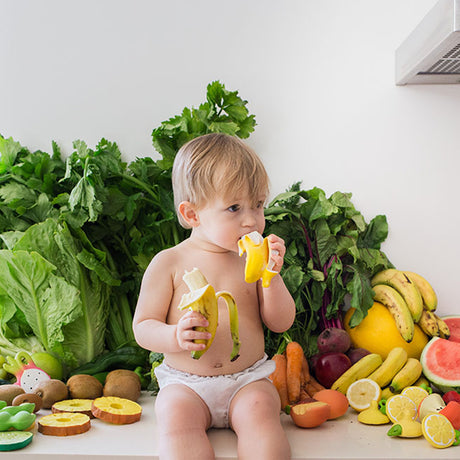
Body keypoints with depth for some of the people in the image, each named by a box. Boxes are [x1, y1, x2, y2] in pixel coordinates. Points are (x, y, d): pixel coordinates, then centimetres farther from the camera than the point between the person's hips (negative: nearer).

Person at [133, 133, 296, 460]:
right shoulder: (170, 263, -2)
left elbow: (281, 323, 4)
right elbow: (142, 327, -2)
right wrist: (176, 336, -24)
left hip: (248, 379, 1)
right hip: (185, 382, -1)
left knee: (259, 412, -28)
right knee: (176, 417, -29)